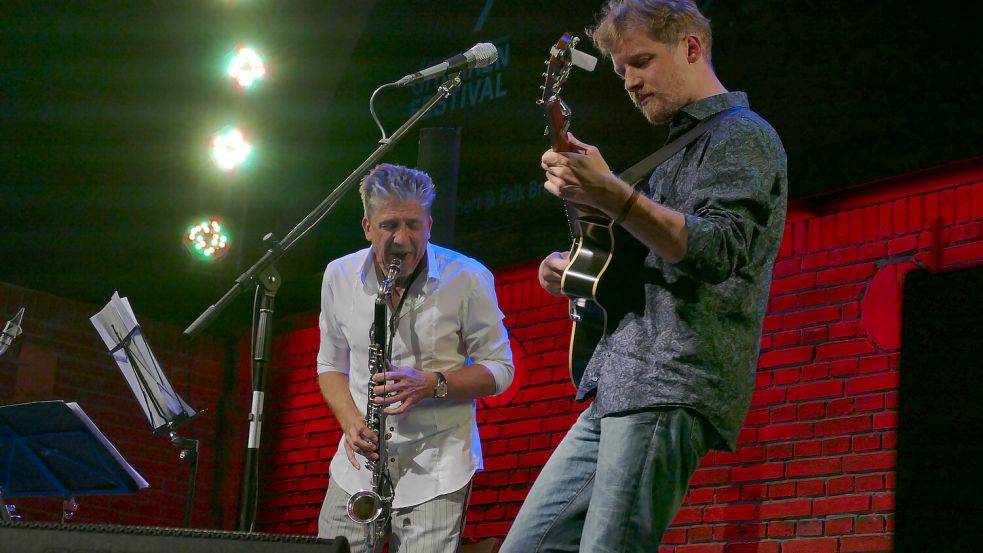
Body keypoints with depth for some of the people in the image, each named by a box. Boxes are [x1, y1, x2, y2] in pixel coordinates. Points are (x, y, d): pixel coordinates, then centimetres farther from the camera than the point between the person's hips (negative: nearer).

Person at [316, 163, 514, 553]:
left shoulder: (467, 279, -8)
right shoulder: (340, 276, 2)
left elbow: (500, 370, -1)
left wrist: (432, 384, -18)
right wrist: (350, 422, -6)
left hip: (436, 472, -3)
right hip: (359, 464, 3)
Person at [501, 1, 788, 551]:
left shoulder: (742, 136, -2)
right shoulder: (680, 148, 28)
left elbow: (717, 252, -19)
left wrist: (608, 194, -27)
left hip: (673, 387, -10)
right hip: (619, 391, 10)